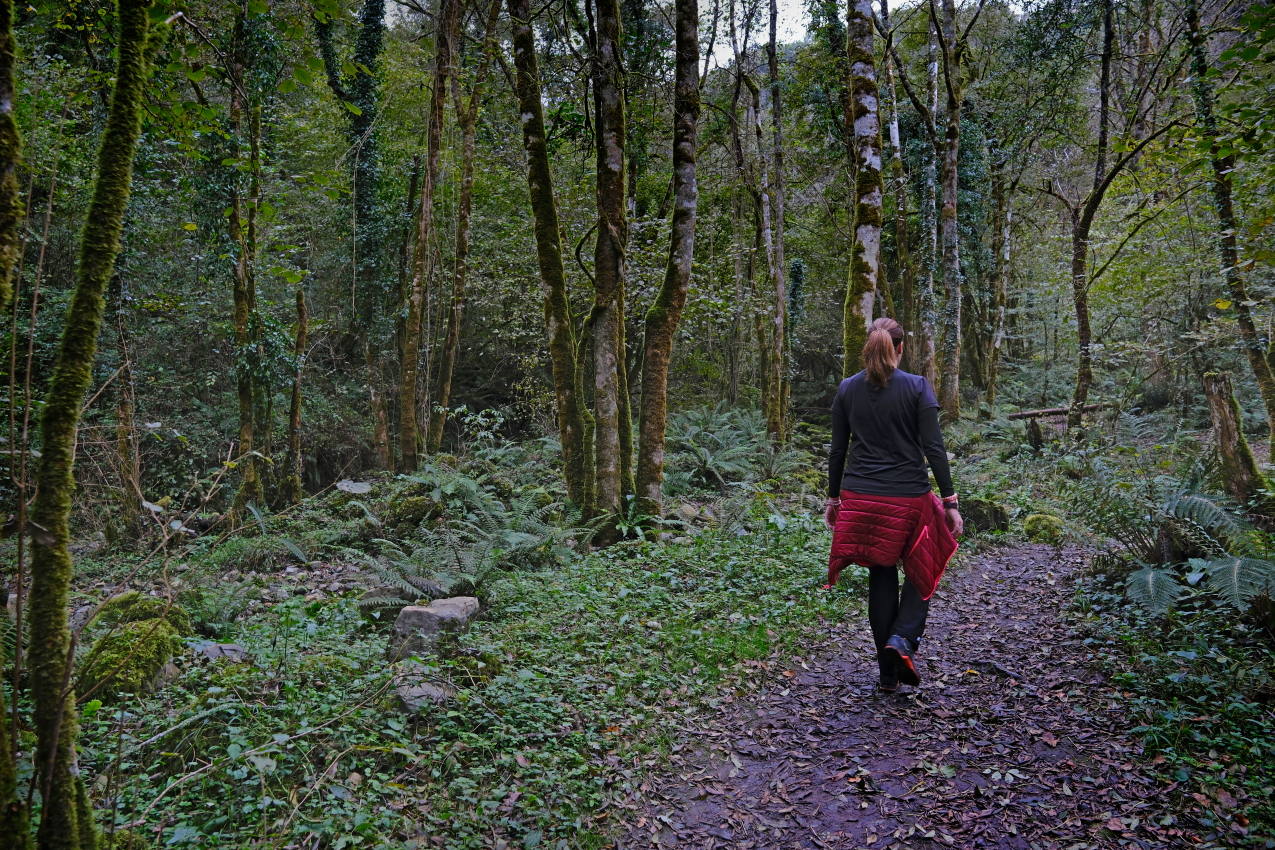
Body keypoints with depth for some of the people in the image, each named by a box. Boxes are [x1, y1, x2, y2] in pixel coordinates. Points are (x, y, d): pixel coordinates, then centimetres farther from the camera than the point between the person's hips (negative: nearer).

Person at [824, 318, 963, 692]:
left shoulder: (847, 389, 2)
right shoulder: (917, 387, -6)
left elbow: (837, 450, 5)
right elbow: (934, 448, -9)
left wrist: (834, 498, 13)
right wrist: (950, 501, -4)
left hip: (860, 499, 3)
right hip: (909, 498, -2)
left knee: (881, 579, 12)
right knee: (921, 573, 17)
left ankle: (888, 673, 16)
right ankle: (903, 638, -6)